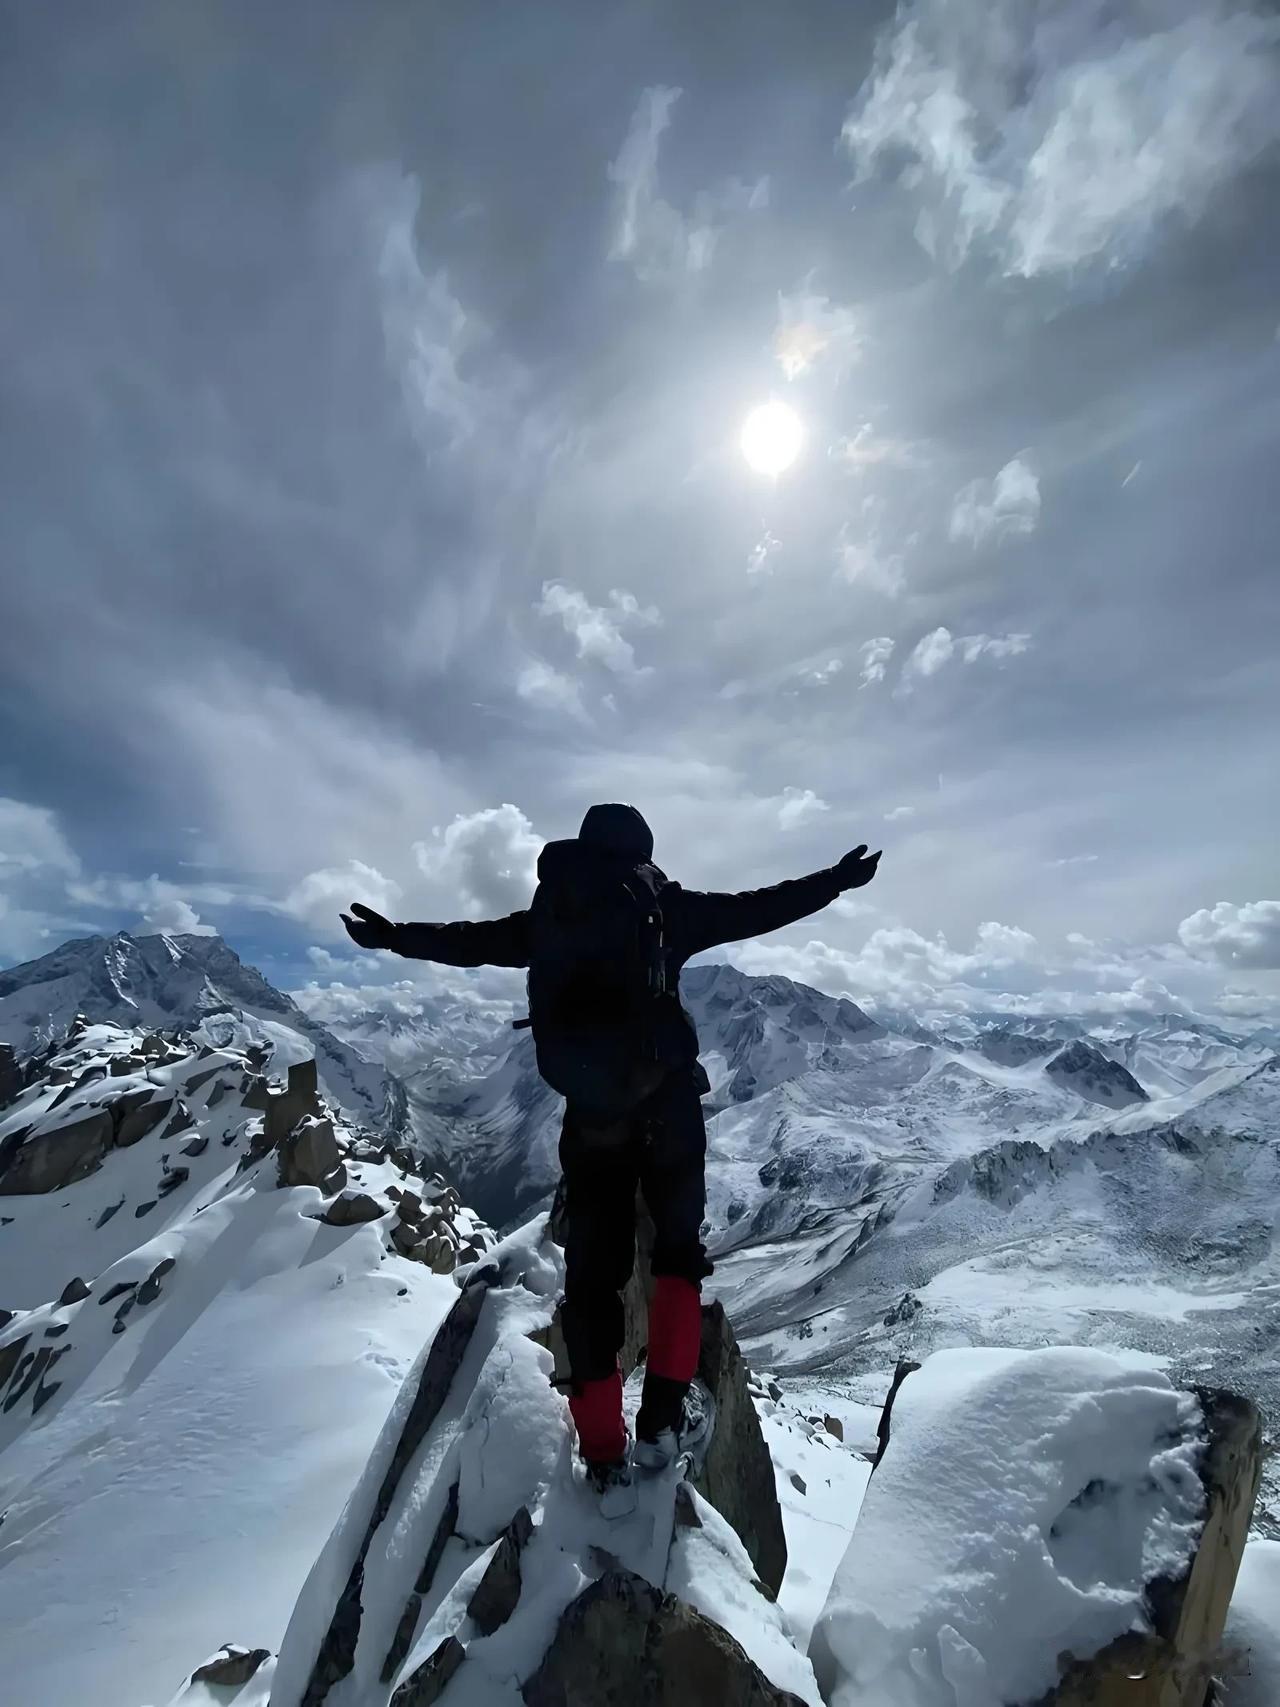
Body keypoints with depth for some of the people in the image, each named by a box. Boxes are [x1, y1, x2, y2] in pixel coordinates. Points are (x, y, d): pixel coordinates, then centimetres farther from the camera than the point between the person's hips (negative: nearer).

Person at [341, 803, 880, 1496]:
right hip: (665, 1101, -2)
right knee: (678, 1245, 20)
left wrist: (394, 937, 30)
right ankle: (663, 1414, 18)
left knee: (593, 1271, 15)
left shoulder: (550, 912, 6)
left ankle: (602, 1450, 22)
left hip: (588, 1110, 3)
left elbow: (472, 940, 14)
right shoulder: (661, 906, -3)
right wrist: (836, 880, 7)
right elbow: (758, 909, -3)